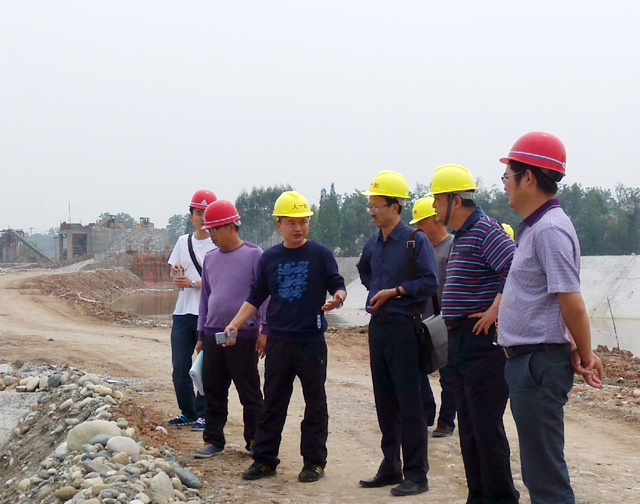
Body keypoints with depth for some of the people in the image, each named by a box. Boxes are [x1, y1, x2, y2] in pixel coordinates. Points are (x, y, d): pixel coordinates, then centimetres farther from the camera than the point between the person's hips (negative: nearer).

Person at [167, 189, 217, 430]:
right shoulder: (183, 242, 14)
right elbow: (175, 276, 17)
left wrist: (193, 283, -17)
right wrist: (177, 276, -6)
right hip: (183, 312, 6)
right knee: (180, 367, 7)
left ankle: (204, 414, 8)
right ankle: (187, 412, 20)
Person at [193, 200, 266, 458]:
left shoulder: (254, 255, -6)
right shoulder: (210, 258, 12)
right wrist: (201, 334, 18)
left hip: (243, 336, -5)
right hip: (213, 335, 6)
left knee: (250, 393, 3)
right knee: (213, 392, 9)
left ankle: (255, 441, 12)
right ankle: (213, 440, 17)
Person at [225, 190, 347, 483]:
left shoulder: (320, 255, 0)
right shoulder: (269, 259, 10)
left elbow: (338, 286, 0)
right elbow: (255, 298, 14)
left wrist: (337, 298, -23)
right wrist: (235, 324, 4)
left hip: (312, 341, -3)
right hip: (278, 341, 3)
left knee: (315, 403, 4)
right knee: (272, 403, 8)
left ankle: (314, 462, 12)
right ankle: (264, 460, 15)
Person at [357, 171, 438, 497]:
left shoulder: (415, 240, -9)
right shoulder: (373, 244, 12)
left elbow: (429, 282, -15)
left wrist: (394, 291, -14)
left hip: (404, 327, -7)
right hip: (378, 326, 7)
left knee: (409, 401, -5)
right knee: (384, 400, 12)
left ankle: (415, 474, -1)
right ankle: (390, 467, 21)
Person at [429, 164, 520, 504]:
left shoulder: (485, 231, -15)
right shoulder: (461, 235, 17)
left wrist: (495, 311, -24)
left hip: (483, 341, -10)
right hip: (460, 339, 10)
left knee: (486, 426, -6)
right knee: (468, 426, 14)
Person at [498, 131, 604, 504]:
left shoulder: (550, 229, -18)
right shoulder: (535, 227, 14)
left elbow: (572, 303, -20)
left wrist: (585, 357, -9)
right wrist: (578, 353, 10)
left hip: (540, 363, -10)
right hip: (527, 361, 10)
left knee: (546, 474, -5)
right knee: (538, 469, 17)